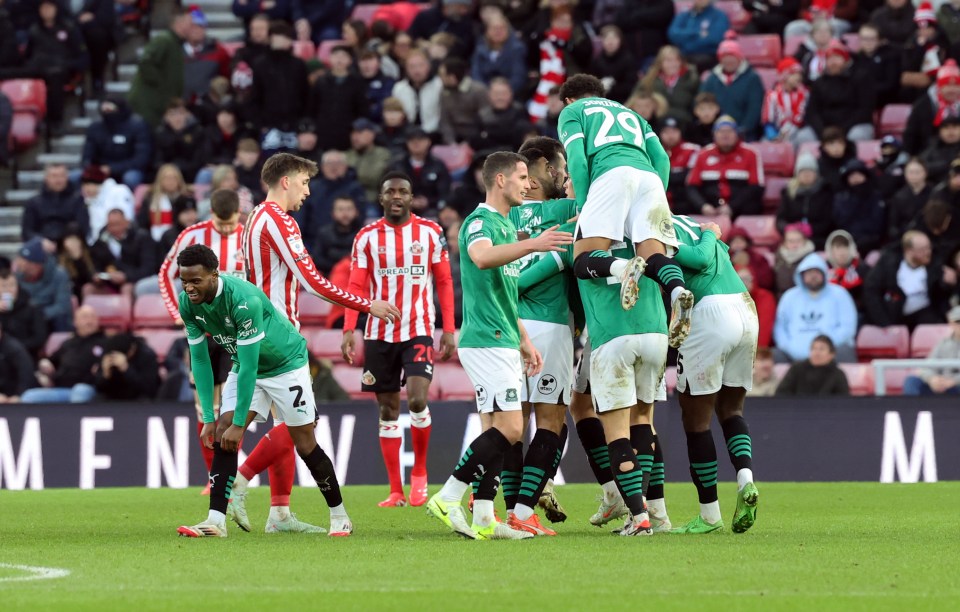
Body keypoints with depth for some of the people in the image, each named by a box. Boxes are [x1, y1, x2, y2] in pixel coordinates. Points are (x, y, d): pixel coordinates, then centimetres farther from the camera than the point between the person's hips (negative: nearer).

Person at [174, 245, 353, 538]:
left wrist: (239, 424, -29)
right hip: (246, 366, 6)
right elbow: (199, 360, -5)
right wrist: (209, 418, -9)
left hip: (285, 363, -6)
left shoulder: (244, 300, -36)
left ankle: (339, 516, 18)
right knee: (222, 434, -13)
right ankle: (216, 521, -16)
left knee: (305, 445, -1)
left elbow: (248, 365, -33)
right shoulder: (188, 303, -15)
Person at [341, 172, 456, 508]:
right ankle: (396, 491, 9)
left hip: (419, 330, -2)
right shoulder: (367, 237, 4)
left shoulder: (430, 232, 2)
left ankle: (419, 472, 5)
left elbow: (444, 282, 5)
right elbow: (356, 287, 1)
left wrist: (449, 329, 0)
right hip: (379, 334, 2)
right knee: (387, 407, 4)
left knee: (417, 399, -18)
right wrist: (349, 330, -10)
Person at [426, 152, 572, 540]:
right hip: (486, 341, -10)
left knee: (496, 429, 6)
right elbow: (482, 257, -36)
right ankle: (447, 498, -13)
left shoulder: (506, 225, 20)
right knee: (510, 427, -15)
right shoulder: (480, 222, -11)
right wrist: (533, 244, -46)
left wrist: (524, 342, 28)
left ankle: (483, 519, 4)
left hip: (501, 341, 10)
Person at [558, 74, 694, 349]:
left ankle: (623, 268, -44)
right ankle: (677, 290, -43)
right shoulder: (629, 113, 39)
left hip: (611, 174, -5)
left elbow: (577, 160, 7)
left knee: (584, 262, -11)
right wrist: (657, 202, 22)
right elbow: (661, 158, 23)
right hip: (651, 178, 5)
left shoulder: (572, 111, 25)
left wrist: (583, 207, 7)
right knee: (653, 255, -9)